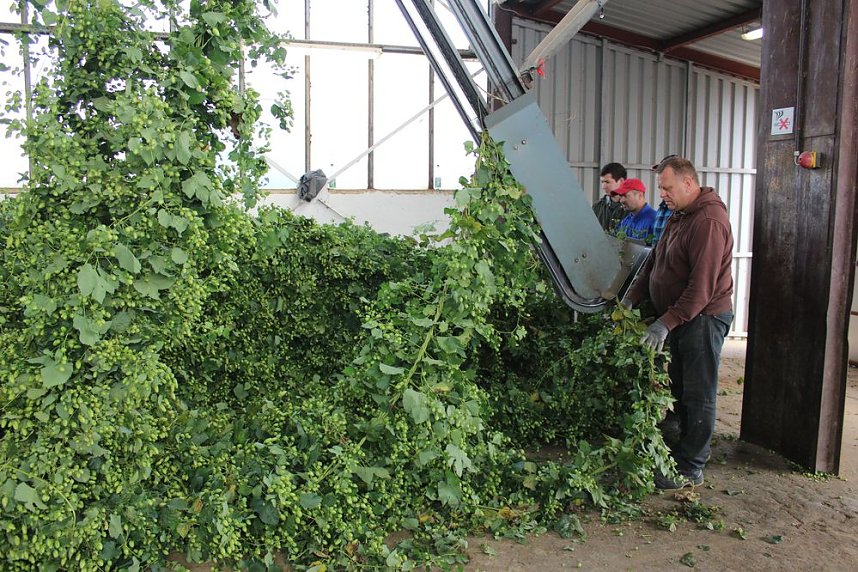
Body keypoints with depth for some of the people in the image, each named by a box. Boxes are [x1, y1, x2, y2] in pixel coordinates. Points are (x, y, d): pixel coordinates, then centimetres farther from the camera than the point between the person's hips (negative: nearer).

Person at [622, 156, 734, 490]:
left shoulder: (708, 221, -20)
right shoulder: (678, 217, 14)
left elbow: (702, 286, -25)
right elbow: (655, 261, 18)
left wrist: (667, 322, -26)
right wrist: (632, 296, 7)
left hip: (703, 319, -10)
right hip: (678, 317, 10)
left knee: (698, 396, -1)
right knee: (677, 390, 15)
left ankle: (690, 470, 9)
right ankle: (682, 450, 28)